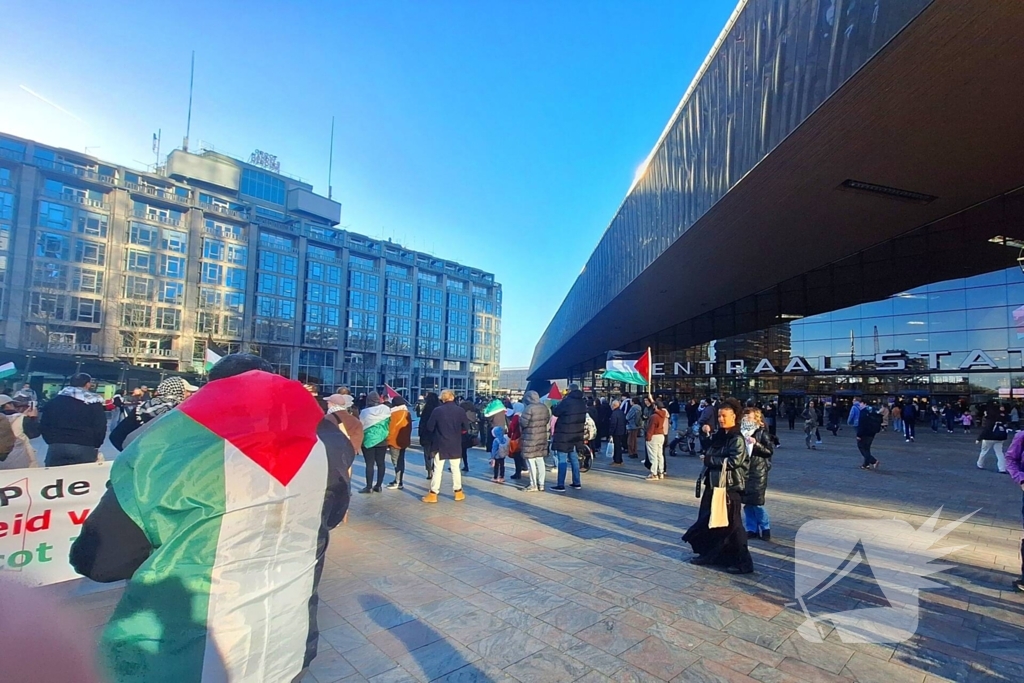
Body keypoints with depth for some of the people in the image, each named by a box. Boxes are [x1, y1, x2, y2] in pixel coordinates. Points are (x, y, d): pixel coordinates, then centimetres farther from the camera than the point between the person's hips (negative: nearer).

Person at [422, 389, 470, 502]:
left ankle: (433, 494, 10)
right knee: (455, 468, 13)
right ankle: (458, 492, 21)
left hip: (440, 444, -1)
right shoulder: (460, 410, -6)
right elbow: (466, 427, 0)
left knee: (437, 469, 6)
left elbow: (429, 427, -5)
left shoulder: (437, 410, -11)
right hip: (455, 444, 2)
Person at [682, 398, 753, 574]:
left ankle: (743, 562, 13)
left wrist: (710, 460, -16)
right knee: (708, 520, 14)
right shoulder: (718, 436, 11)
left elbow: (734, 461, -23)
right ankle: (708, 553, 28)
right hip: (713, 484, 8)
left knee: (731, 524, 0)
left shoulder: (737, 439, -12)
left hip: (730, 487, -8)